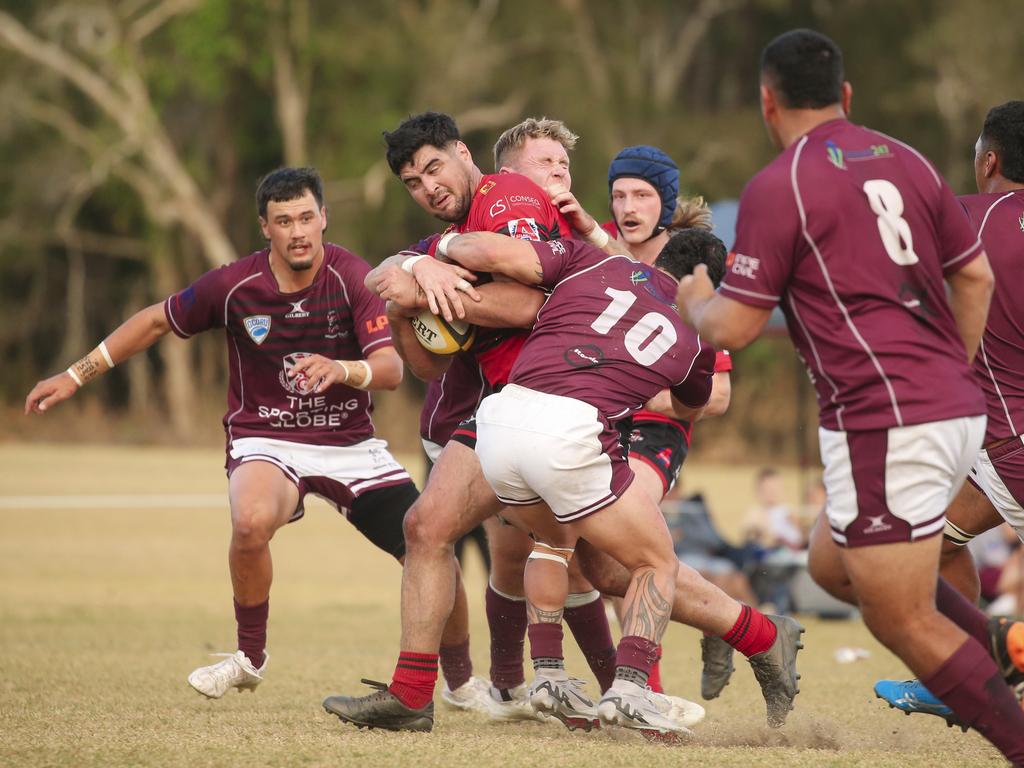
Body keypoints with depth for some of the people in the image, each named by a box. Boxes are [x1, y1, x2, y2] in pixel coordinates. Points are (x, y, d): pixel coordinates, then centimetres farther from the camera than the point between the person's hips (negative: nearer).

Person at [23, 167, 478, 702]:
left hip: (350, 444, 1)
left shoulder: (354, 278, -13)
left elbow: (391, 368, -23)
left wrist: (340, 370, -45)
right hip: (265, 440, -1)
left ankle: (461, 678, 16)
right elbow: (156, 321, 6)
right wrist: (76, 376, 7)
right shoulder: (233, 286, -10)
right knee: (252, 521, -36)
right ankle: (249, 658, -11)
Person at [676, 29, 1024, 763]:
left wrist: (696, 301, 16)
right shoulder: (906, 161, 11)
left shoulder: (778, 186, -8)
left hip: (885, 423, -8)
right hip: (958, 412, 8)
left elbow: (734, 328, -5)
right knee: (841, 566, 24)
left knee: (901, 620, -2)